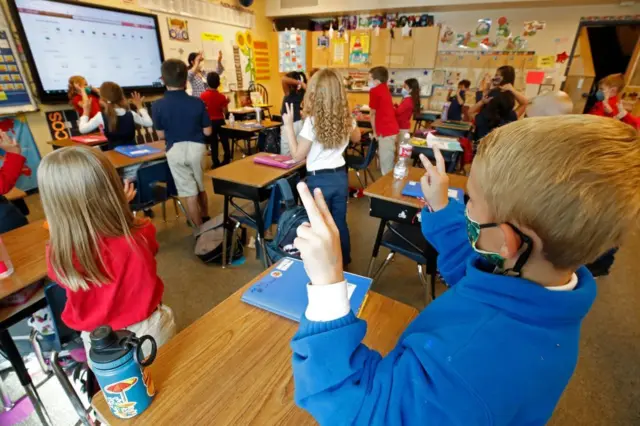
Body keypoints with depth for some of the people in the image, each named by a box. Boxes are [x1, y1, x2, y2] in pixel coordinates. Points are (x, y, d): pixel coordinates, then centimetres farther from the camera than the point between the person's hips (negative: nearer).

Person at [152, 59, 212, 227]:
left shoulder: (157, 105, -7)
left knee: (189, 193, 6)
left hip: (175, 151, -1)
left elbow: (161, 135, 1)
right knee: (201, 187, 21)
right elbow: (207, 132, -3)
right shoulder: (198, 102, -7)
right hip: (197, 147, 1)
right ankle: (206, 219, 40)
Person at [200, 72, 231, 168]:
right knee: (225, 141, 15)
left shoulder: (203, 96, -8)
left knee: (213, 143, 9)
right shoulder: (222, 96, -8)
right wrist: (227, 102, 6)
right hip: (220, 121, 0)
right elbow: (225, 112, -7)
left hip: (210, 122, 0)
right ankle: (227, 160, 21)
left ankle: (216, 163, 12)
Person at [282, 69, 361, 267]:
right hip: (340, 176, 6)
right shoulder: (346, 118, -1)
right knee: (340, 223, 20)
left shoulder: (312, 121, -19)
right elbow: (356, 138, 20)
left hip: (319, 180, -5)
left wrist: (288, 126, -11)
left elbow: (298, 155, -14)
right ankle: (344, 261, 37)